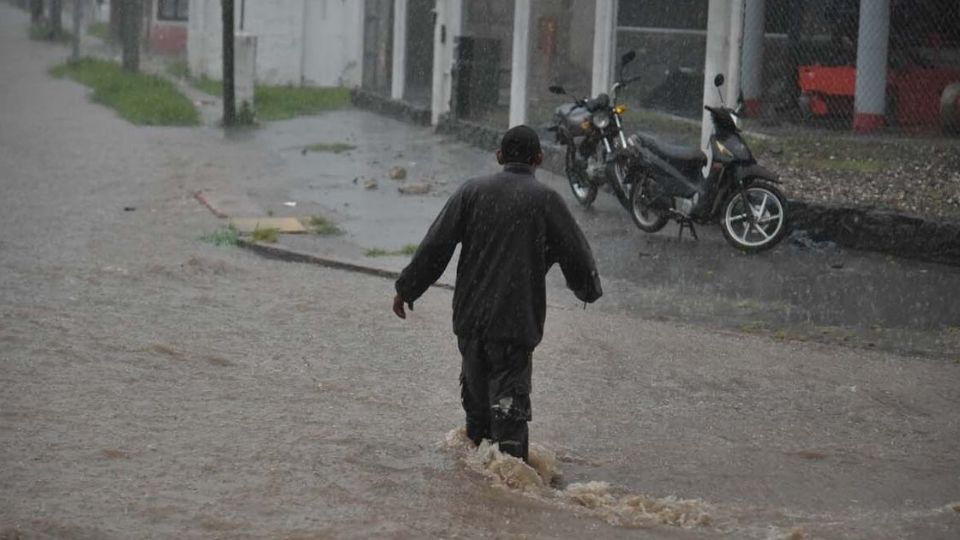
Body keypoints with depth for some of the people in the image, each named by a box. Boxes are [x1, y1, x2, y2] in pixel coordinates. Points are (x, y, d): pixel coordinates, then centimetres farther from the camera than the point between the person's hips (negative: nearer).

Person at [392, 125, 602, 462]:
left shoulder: (472, 191, 2)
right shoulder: (545, 200, -5)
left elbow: (435, 245, 0)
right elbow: (575, 252, 1)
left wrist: (407, 289, 8)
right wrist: (588, 290, 22)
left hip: (470, 313, 3)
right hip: (517, 318, -3)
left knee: (475, 388, 19)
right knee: (509, 397, -3)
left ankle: (477, 450, 33)